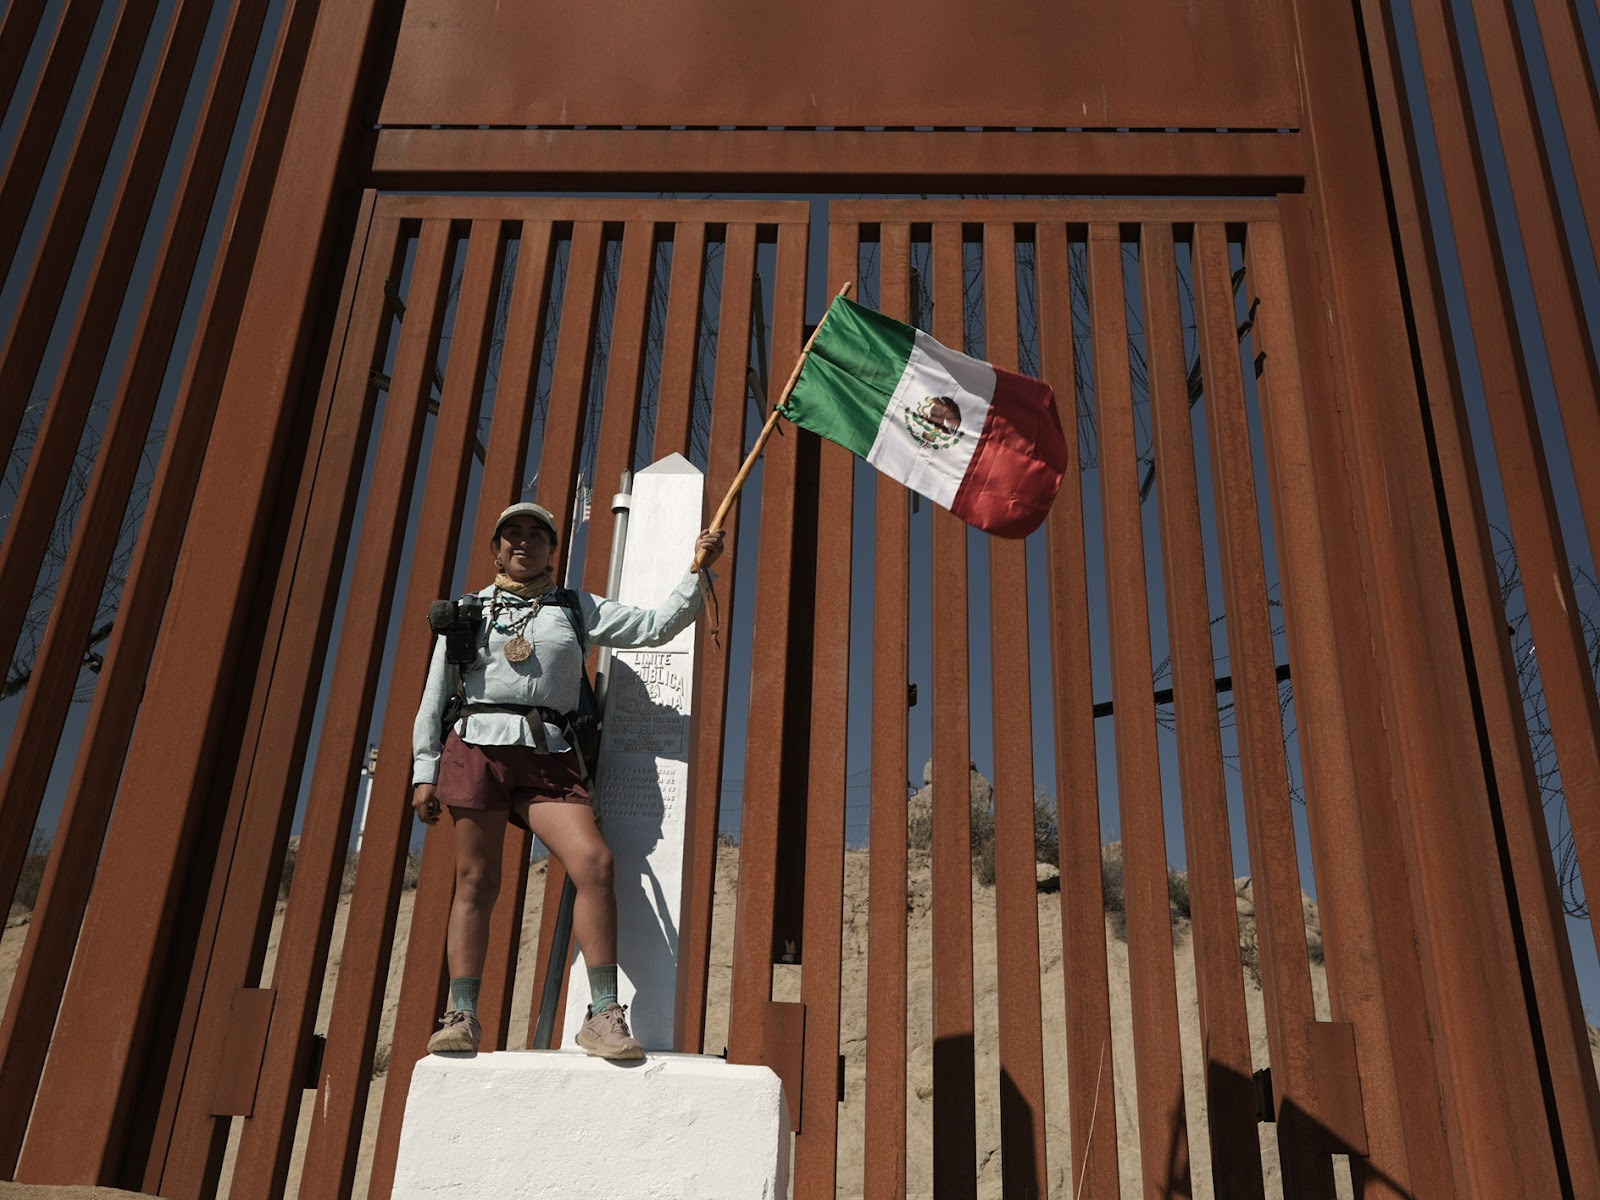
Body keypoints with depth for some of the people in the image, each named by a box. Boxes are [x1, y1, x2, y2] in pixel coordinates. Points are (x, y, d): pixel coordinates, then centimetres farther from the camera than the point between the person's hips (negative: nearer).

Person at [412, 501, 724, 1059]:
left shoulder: (576, 609, 19)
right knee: (475, 881, -2)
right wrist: (424, 772, 8)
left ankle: (603, 1014, -13)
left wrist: (699, 569, 6)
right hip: (476, 746, 0)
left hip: (547, 756, 0)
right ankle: (461, 1015, 8)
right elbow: (434, 696, 15)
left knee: (594, 862, -17)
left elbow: (655, 626, 14)